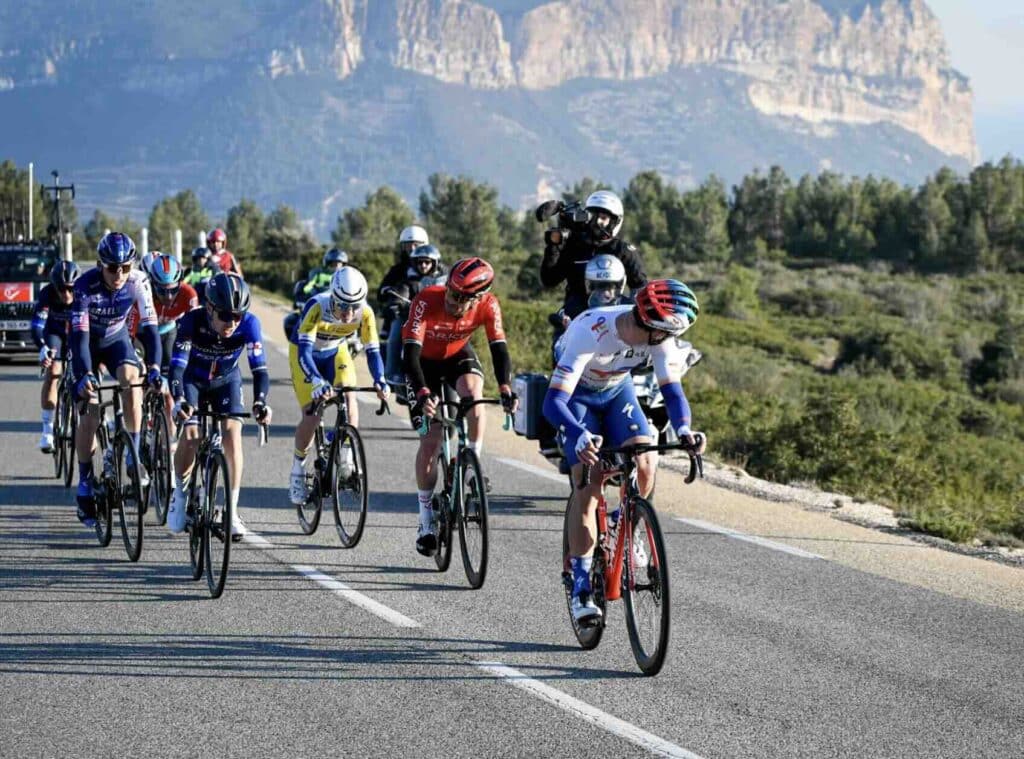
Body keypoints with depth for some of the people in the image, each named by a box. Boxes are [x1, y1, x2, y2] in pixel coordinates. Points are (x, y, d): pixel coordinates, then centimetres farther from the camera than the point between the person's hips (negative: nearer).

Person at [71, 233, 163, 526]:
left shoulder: (138, 282, -25)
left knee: (131, 378, -30)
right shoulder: (85, 286, -31)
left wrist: (154, 368, -40)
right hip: (89, 343, -1)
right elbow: (79, 335, -34)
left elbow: (149, 327, -27)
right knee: (89, 412, -12)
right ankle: (85, 484, 2)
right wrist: (85, 375, -48)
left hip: (116, 339, 2)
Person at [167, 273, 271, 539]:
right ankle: (180, 492, 7)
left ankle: (232, 510, -10)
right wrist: (179, 400, -56)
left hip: (226, 380, 1)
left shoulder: (249, 323, -30)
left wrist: (260, 402, -50)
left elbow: (259, 368, -33)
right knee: (190, 433, -21)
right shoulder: (192, 321, -33)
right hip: (193, 379, -1)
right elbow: (177, 365, -40)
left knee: (232, 433, -18)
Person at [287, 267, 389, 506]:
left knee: (349, 397, -25)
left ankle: (347, 458, -11)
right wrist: (318, 381, -59)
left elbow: (372, 350, -24)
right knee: (312, 414, -15)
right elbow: (303, 351, -43)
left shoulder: (364, 313, -27)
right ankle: (297, 471, 6)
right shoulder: (317, 307, -38)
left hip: (336, 352, 3)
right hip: (305, 354, -3)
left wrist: (379, 380, -43)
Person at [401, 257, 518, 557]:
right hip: (425, 361, -2)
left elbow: (499, 348, -29)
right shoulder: (427, 300, -36)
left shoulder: (488, 305, -28)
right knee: (430, 440, -7)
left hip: (459, 356, 2)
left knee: (473, 394, -34)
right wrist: (422, 393, -54)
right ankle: (426, 522, 5)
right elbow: (410, 352, -40)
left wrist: (505, 389, -46)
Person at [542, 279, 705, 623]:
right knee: (587, 486, -18)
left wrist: (683, 428, -43)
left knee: (644, 465, -20)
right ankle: (581, 586, -12)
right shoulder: (590, 332, -41)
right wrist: (580, 436, -62)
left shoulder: (659, 334, -26)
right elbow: (553, 402, -44)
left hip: (617, 391, 4)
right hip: (576, 395, -4)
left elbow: (672, 389, -21)